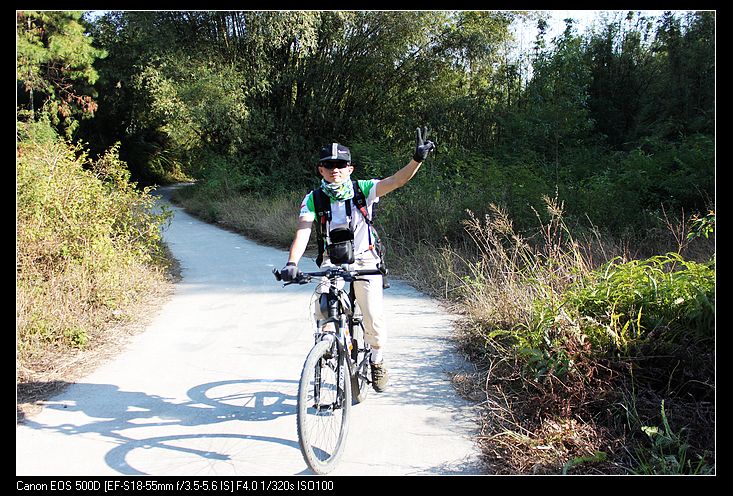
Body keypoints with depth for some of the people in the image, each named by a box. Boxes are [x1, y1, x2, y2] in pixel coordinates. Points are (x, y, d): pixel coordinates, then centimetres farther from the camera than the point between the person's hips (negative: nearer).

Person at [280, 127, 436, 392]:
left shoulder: (362, 189, -9)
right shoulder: (313, 199, -8)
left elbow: (396, 180, -20)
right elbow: (302, 232, -20)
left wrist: (418, 158, -35)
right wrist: (292, 263, -36)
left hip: (364, 260, -1)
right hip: (332, 262, 1)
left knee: (374, 317, -10)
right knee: (322, 312, -18)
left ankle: (377, 360, 20)